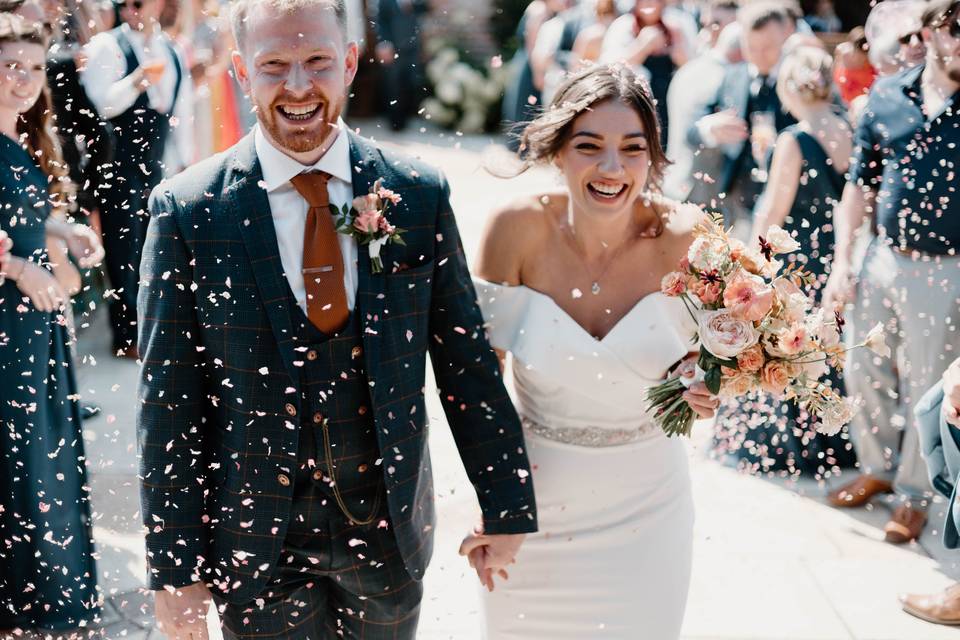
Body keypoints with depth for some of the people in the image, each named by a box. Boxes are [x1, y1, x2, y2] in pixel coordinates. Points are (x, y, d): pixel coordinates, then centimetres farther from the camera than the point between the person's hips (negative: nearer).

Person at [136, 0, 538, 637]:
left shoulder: (420, 195, -5)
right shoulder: (186, 210, -10)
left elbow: (466, 358, 1)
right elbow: (168, 400, -8)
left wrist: (507, 507, 3)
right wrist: (176, 568, -8)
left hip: (390, 523, 2)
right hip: (256, 538, -2)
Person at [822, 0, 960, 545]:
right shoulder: (888, 95, 0)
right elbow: (861, 185, 6)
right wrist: (842, 262, 3)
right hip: (882, 258, 3)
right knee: (865, 373, 15)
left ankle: (915, 494, 25)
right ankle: (878, 467, 37)